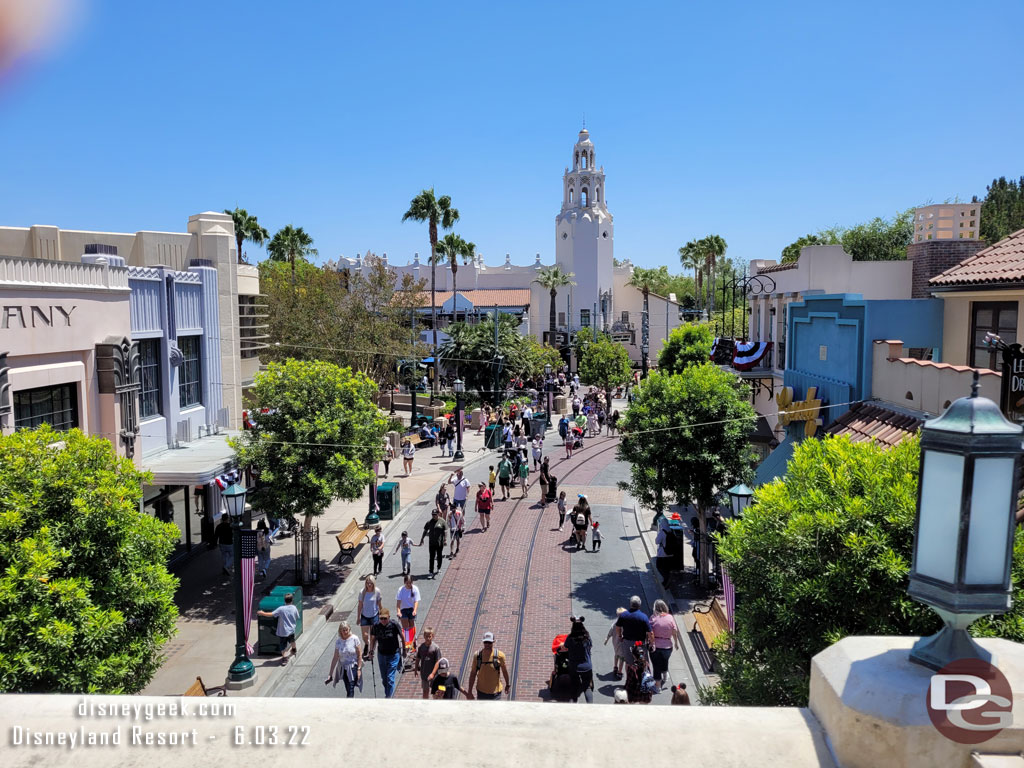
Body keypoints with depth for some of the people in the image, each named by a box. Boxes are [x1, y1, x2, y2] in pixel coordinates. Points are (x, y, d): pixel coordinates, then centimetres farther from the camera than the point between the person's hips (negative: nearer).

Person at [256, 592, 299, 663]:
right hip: (291, 629, 4)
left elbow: (271, 614, -19)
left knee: (283, 645, 6)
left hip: (283, 631, -4)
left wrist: (263, 613, -5)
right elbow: (297, 618, 4)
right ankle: (294, 650, 53)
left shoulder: (281, 609, -19)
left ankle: (284, 658, 0)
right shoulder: (294, 608, -8)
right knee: (292, 641, 30)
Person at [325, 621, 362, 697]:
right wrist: (330, 674, -1)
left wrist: (359, 669, -12)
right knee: (348, 690, 9)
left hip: (353, 667, -3)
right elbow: (335, 657, -1)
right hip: (343, 668, 3)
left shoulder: (354, 639, -12)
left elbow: (359, 655, -8)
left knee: (350, 689, -13)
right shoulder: (338, 641, -4)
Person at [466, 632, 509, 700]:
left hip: (495, 692, -2)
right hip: (481, 692, 2)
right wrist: (469, 692, 0)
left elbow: (504, 670, 4)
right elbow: (473, 674, -1)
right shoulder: (477, 655, -7)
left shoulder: (499, 655, -11)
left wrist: (507, 685, 14)